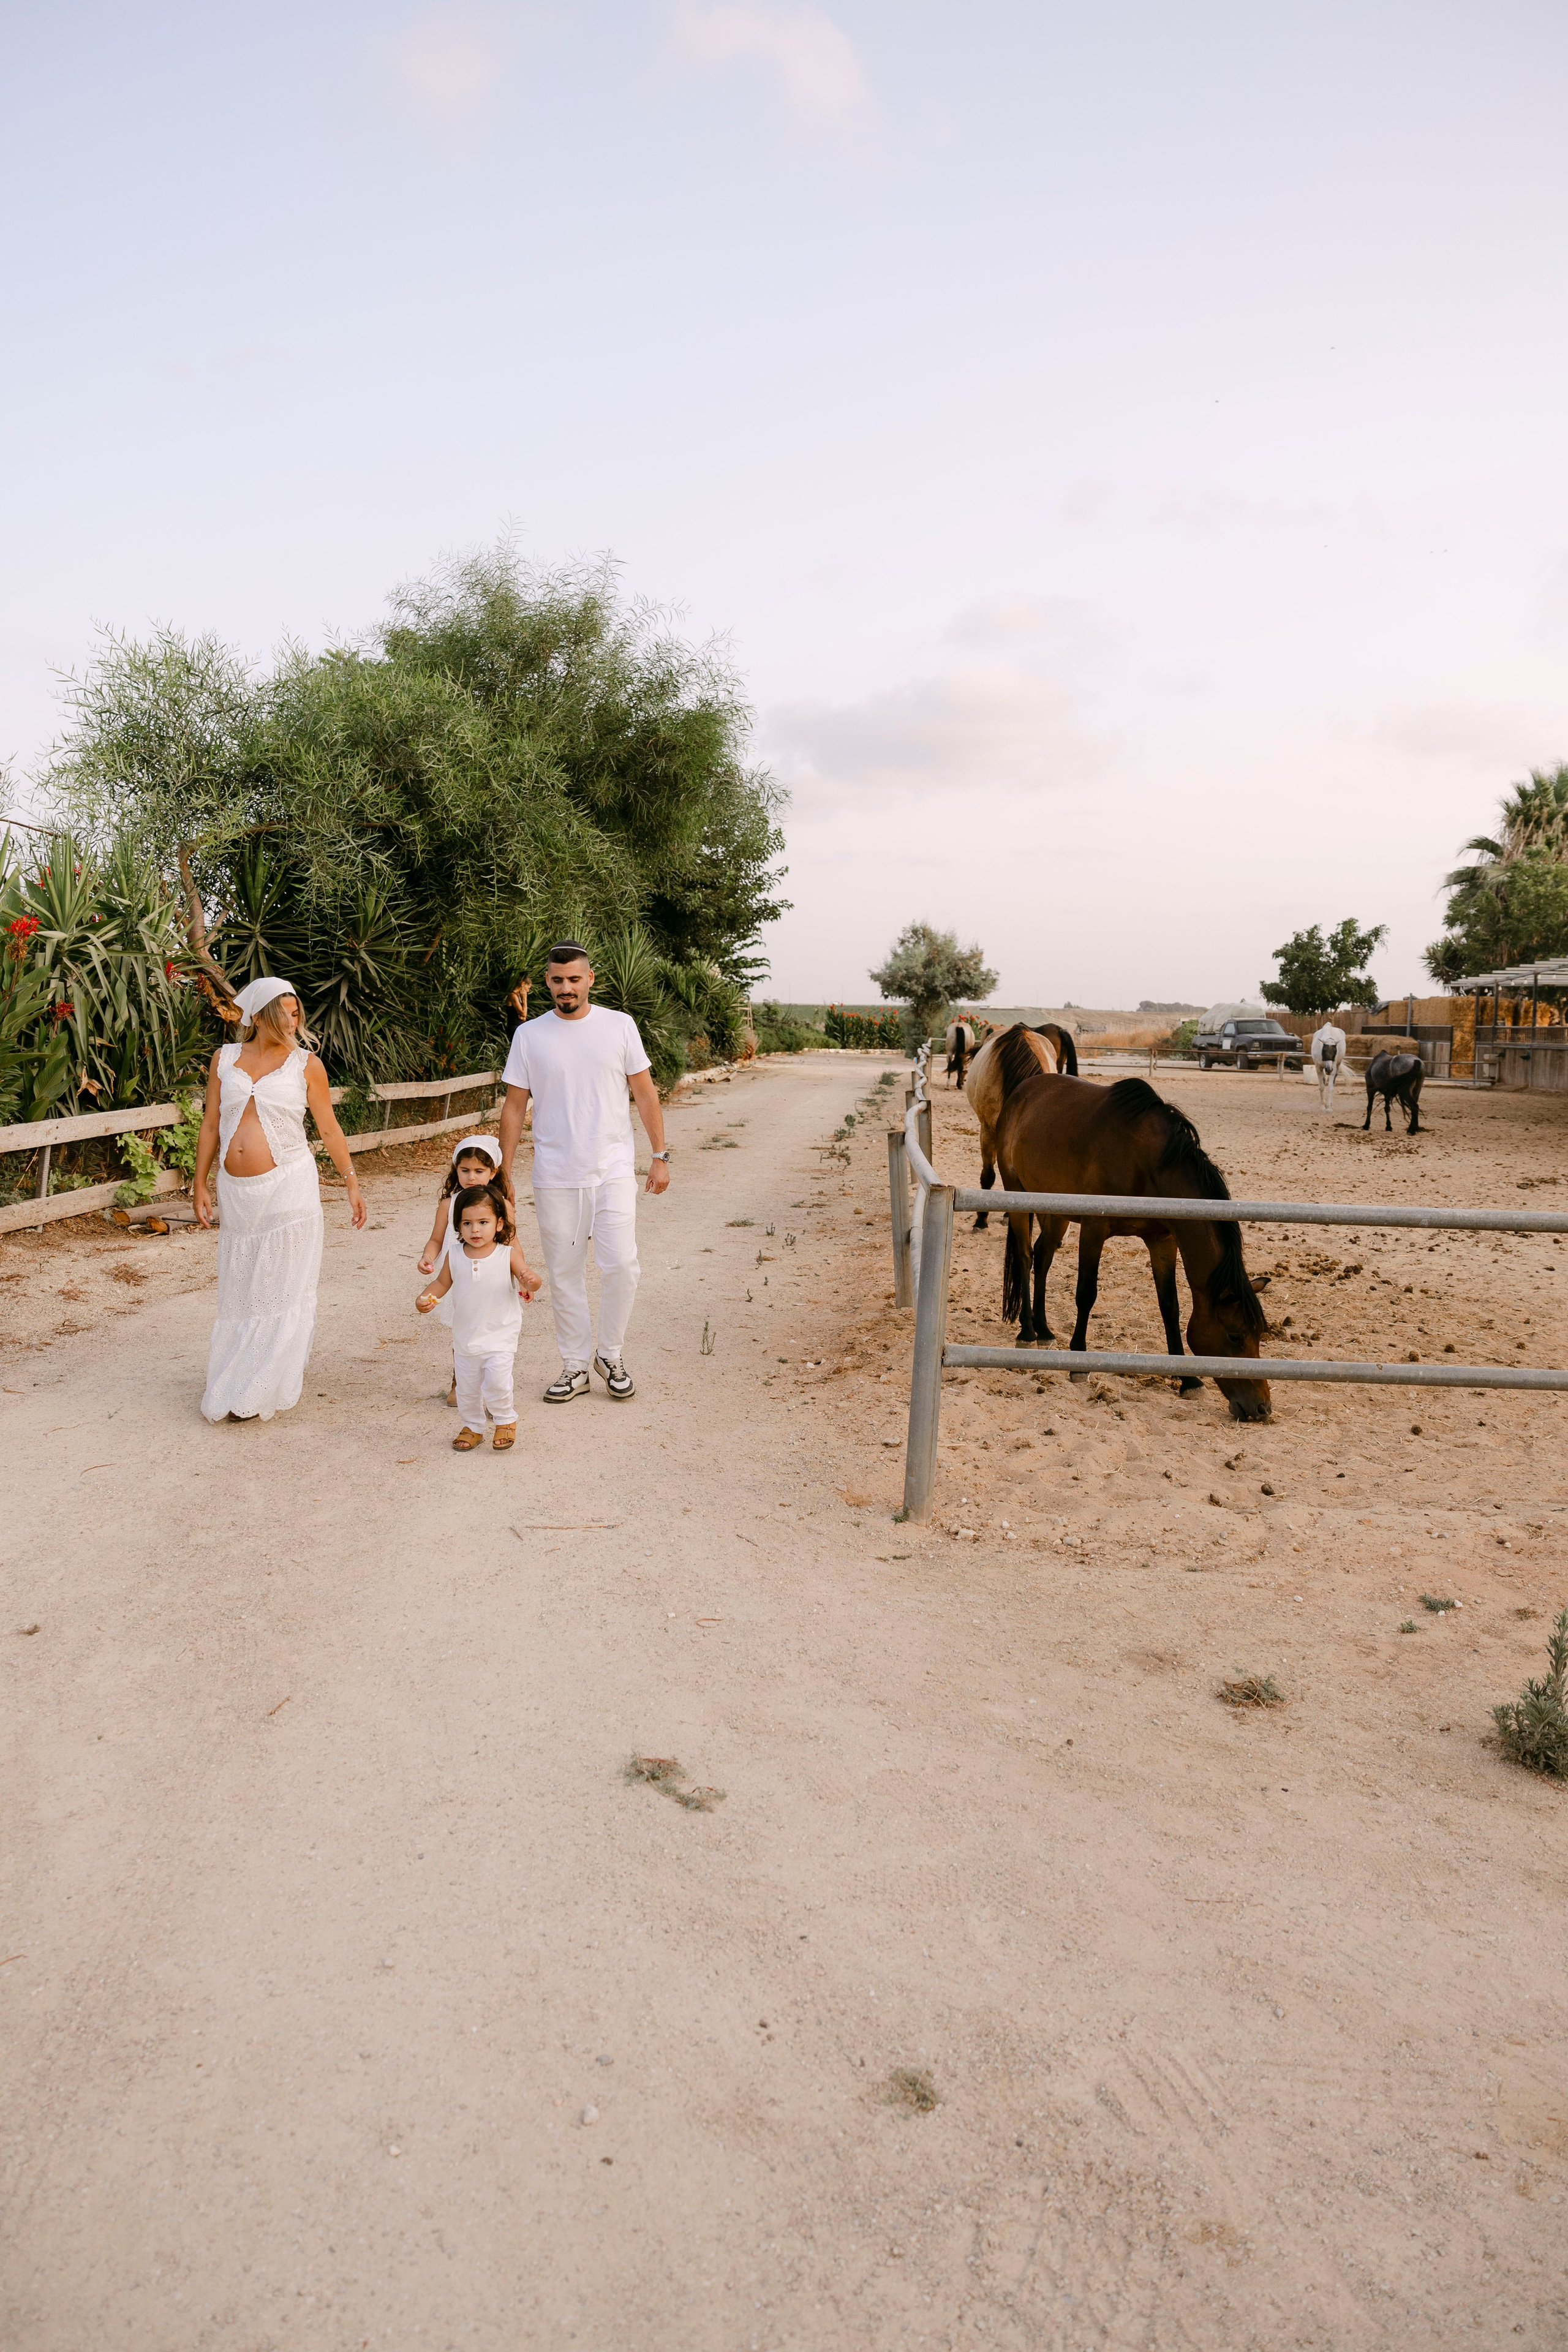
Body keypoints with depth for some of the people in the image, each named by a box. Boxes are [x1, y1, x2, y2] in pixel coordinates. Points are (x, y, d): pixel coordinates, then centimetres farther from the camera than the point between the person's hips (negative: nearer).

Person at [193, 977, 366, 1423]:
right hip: (236, 1192, 3)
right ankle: (235, 1381, 24)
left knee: (282, 1287, 1)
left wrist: (352, 1183, 3)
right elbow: (210, 1126, 10)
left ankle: (256, 1395, 10)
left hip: (287, 1187, -3)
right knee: (240, 1289, 10)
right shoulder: (225, 1059, 6)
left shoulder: (305, 1064, -1)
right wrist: (199, 1185, 8)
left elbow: (329, 1128, 4)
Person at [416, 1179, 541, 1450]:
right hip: (466, 1338, 4)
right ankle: (472, 1427, 38)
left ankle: (506, 1421, 11)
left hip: (500, 1337, -4)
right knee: (467, 1389, 14)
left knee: (496, 1382, -16)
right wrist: (426, 1298, -9)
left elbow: (531, 1280, -12)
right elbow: (442, 1283, 9)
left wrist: (530, 1281, -35)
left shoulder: (508, 1255, -12)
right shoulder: (454, 1256, -4)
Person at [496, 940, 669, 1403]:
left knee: (620, 1265, -8)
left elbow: (645, 1094, 6)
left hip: (613, 1170, -1)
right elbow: (514, 1108, 6)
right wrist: (502, 1175, 4)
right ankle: (575, 1367, 19)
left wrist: (660, 1156, 3)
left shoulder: (619, 1026, 2)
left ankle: (611, 1355, 13)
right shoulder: (529, 1035, 2)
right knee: (564, 1274, 6)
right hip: (555, 1176, 1)